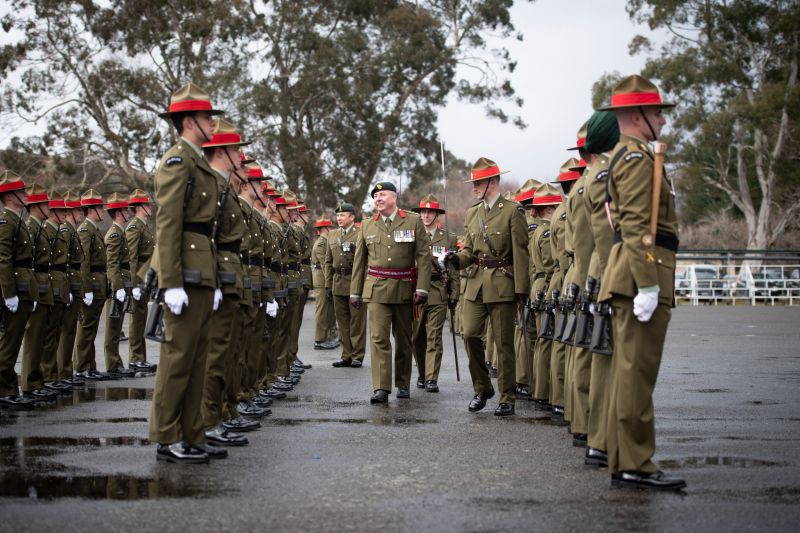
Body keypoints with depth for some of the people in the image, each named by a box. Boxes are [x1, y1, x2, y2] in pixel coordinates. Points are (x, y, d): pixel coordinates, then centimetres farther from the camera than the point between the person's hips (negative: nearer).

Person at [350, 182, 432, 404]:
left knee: (403, 339, 9)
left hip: (404, 288, -1)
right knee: (379, 337, -10)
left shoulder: (413, 221, 1)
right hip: (376, 288, 1)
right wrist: (355, 292, 10)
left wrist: (422, 288, -11)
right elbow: (359, 260, 12)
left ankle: (403, 384, 23)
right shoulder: (367, 225, 8)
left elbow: (423, 256, -3)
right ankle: (381, 388, -12)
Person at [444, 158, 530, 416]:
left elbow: (520, 253, -8)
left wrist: (521, 290, -12)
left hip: (502, 285, -5)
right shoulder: (472, 213, 13)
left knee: (503, 342, 0)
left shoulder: (513, 211, -6)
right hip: (476, 284, 5)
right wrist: (458, 258, -5)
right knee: (470, 335, -3)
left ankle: (507, 398, 9)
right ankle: (481, 388, 15)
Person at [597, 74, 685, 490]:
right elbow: (637, 226, -19)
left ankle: (623, 463, 14)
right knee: (637, 373, -9)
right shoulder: (637, 157, -10)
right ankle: (636, 465, -7)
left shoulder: (625, 157, 23)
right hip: (641, 274, -11)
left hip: (626, 281, 11)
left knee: (627, 372, 10)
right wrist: (648, 283, -24)